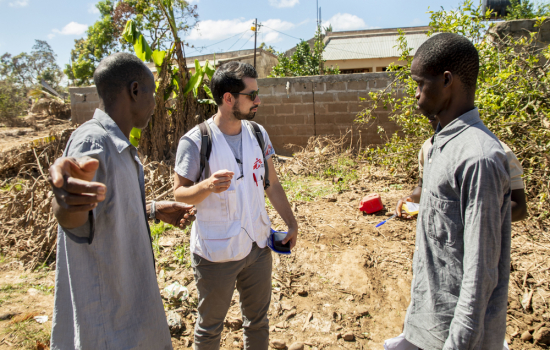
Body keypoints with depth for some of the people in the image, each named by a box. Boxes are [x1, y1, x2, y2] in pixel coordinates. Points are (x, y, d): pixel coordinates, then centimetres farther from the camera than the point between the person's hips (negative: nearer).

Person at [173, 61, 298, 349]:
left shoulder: (258, 134, 2)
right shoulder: (195, 141, -15)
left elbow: (272, 183, 9)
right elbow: (179, 193, -10)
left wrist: (291, 223, 7)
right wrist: (207, 186, -30)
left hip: (258, 246, 5)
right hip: (216, 254, -4)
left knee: (258, 320, 21)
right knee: (210, 326, 16)